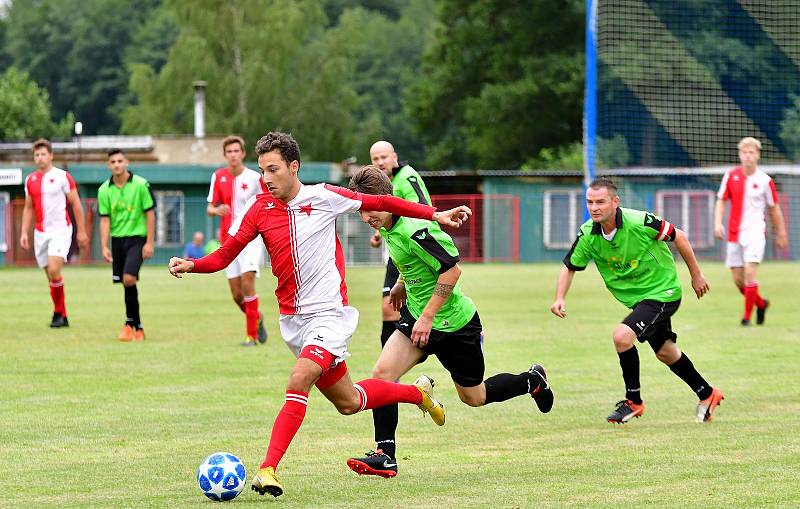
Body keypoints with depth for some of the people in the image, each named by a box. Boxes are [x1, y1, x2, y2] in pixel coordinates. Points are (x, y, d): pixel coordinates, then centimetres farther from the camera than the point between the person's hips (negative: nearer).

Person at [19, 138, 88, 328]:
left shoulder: (62, 177, -5)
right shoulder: (30, 180, 9)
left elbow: (76, 204, -1)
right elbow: (28, 208, 17)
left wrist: (81, 231, -2)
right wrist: (24, 232, 7)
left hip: (60, 230, -5)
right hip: (40, 232, 5)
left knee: (54, 271, -21)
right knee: (51, 276, 5)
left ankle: (58, 312, -8)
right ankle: (63, 317, 14)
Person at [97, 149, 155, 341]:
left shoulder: (140, 185, -6)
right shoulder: (104, 190, 2)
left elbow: (150, 214, -3)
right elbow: (105, 220, 4)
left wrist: (149, 243, -7)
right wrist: (104, 247, -4)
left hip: (137, 237, -4)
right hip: (117, 239, 4)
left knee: (129, 278, -19)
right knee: (125, 283, 4)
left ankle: (130, 322, -5)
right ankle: (138, 327, 14)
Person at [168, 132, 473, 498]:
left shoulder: (324, 197, -8)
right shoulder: (260, 210, 0)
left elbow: (380, 203, 3)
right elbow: (226, 254, 1)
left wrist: (435, 215, 4)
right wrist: (190, 265, -18)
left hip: (329, 313, -5)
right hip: (292, 318, 5)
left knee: (299, 381, -26)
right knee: (348, 402, 14)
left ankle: (268, 469, -29)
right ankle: (418, 392, 40)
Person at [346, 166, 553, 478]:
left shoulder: (415, 230, -29)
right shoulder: (388, 227, -1)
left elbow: (452, 268, -28)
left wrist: (428, 316, -26)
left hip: (453, 322, -8)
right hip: (417, 314, 8)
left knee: (474, 397, 10)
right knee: (382, 373, -12)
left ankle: (532, 381, 37)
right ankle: (385, 456, -9)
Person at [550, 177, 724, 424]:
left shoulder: (639, 222, -27)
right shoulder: (588, 234, -13)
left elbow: (678, 237, -12)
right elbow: (569, 267, 1)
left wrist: (696, 276, -4)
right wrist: (560, 299, -16)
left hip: (663, 291, -7)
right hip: (636, 299, 7)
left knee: (622, 336, -24)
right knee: (665, 352, 20)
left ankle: (634, 401, -5)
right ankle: (707, 394, 41)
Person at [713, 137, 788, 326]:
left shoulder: (765, 181, -4)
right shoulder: (731, 176, 2)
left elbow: (774, 208, 6)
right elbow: (721, 201, 6)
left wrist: (781, 234, 11)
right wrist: (718, 223, -9)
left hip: (755, 232, -4)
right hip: (734, 233, 4)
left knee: (750, 272, -18)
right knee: (737, 279, 6)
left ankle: (747, 315, -9)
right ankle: (760, 303, 32)